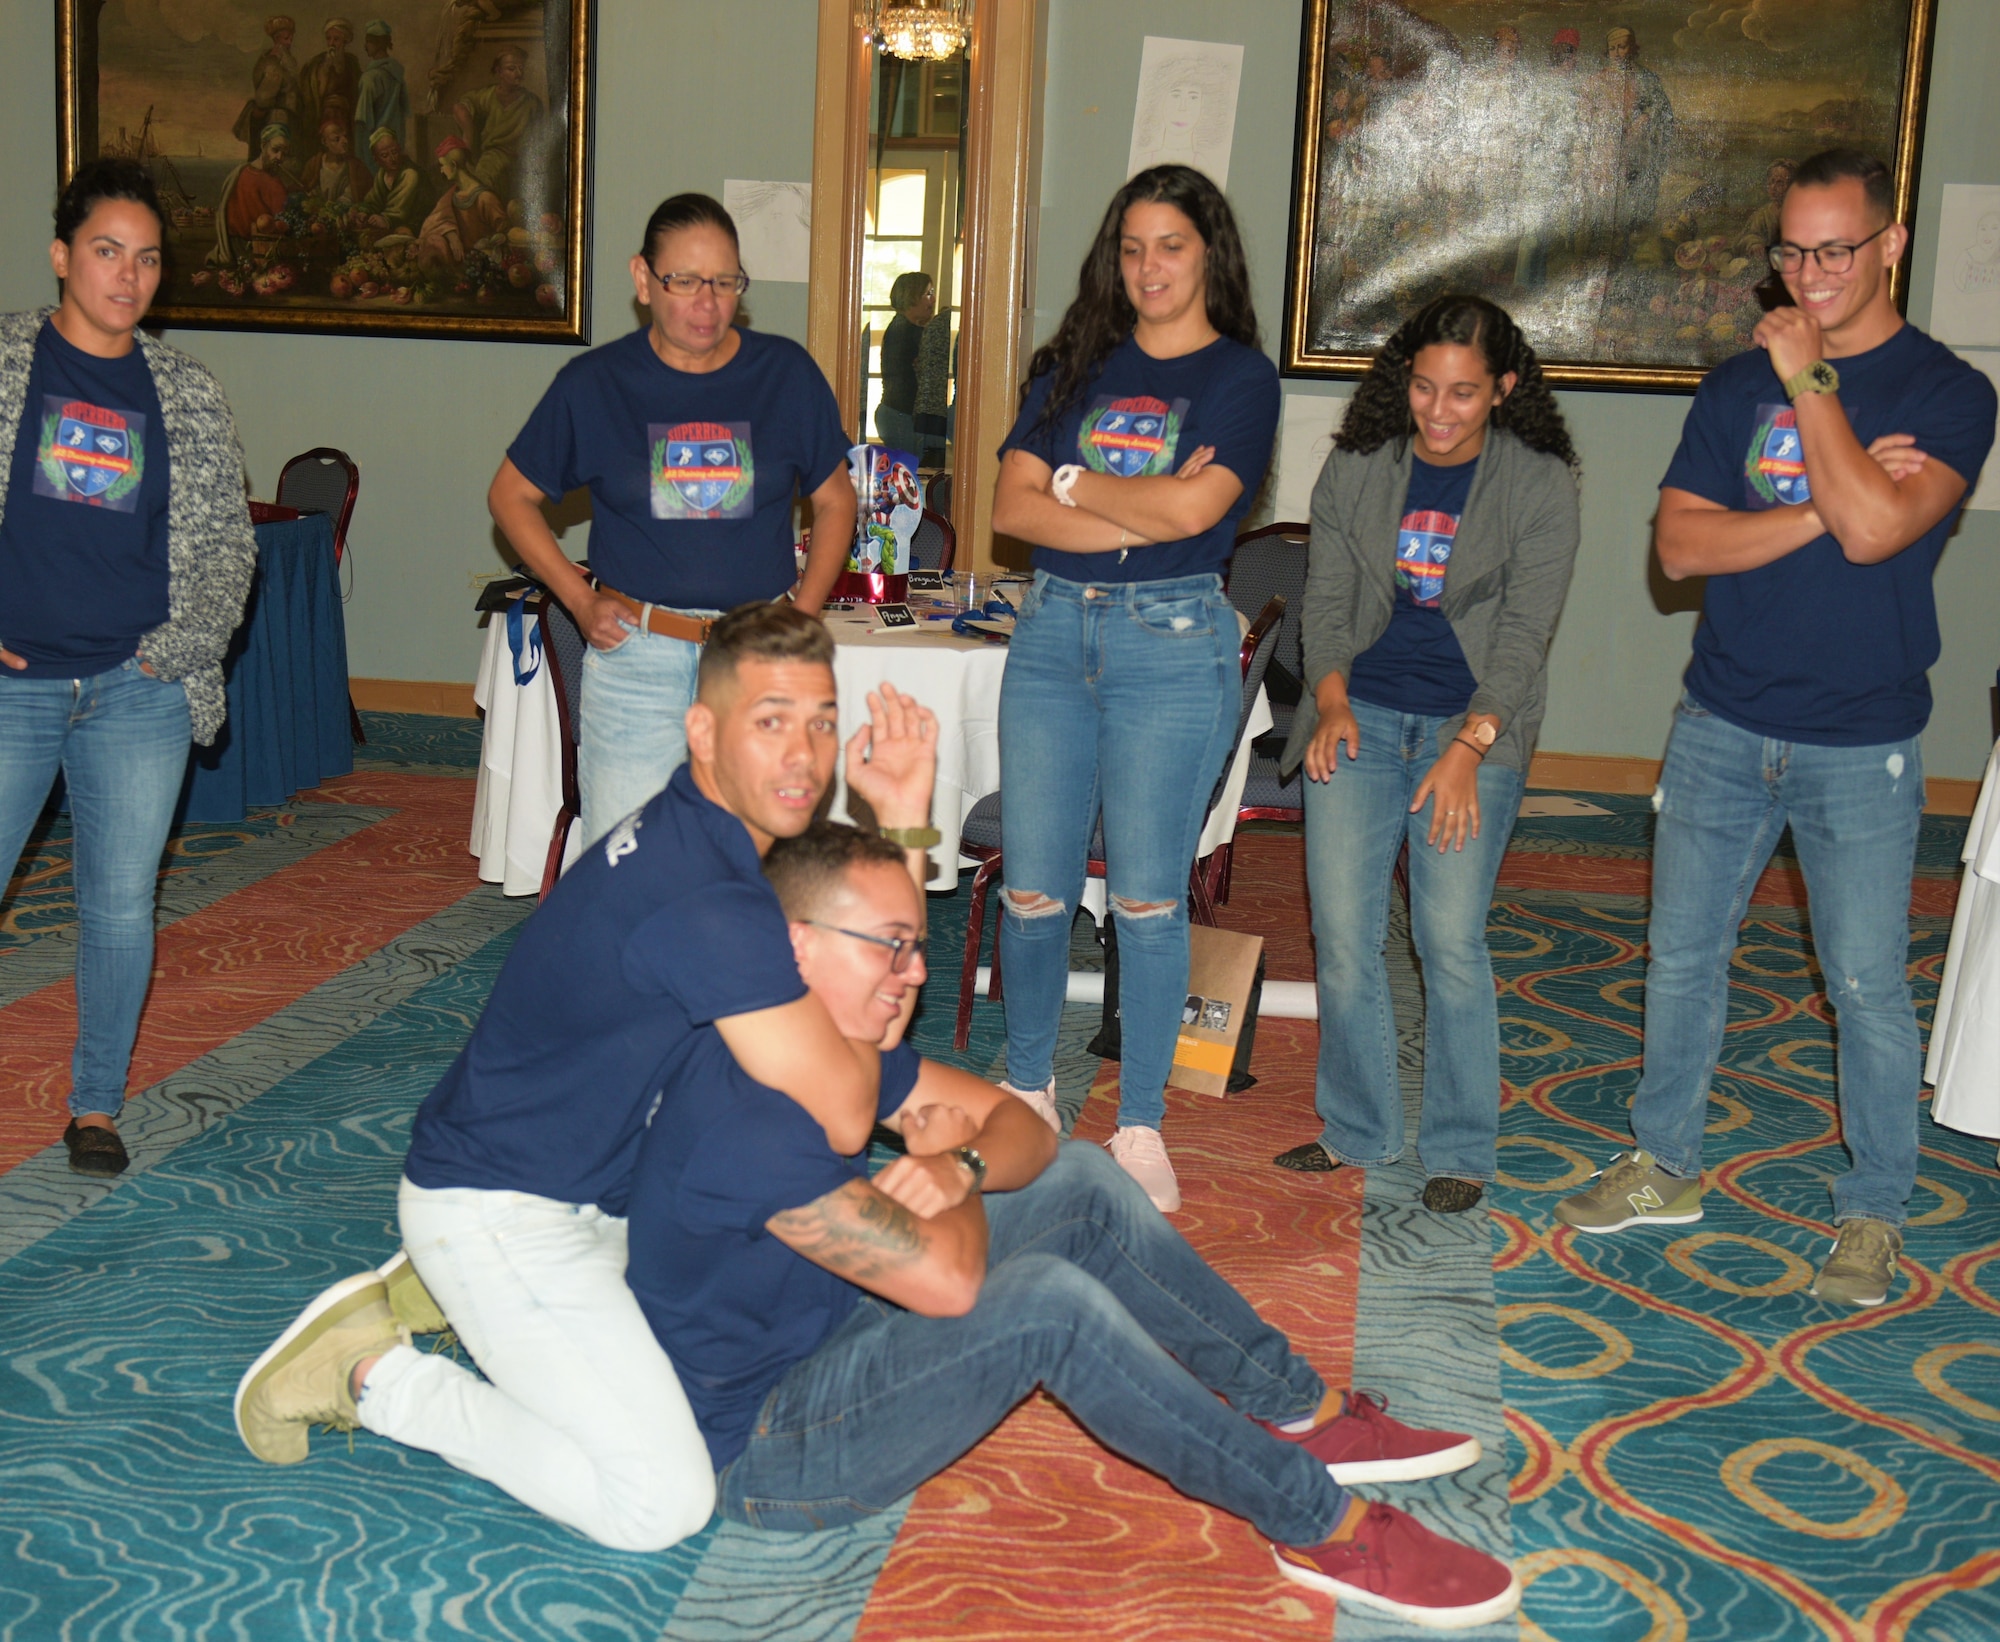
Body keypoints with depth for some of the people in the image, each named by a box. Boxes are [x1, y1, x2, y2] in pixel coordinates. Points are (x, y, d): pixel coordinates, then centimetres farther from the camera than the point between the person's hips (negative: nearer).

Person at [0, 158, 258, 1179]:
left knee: (121, 905, 5)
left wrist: (186, 650, -1)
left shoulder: (187, 395, 8)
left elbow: (228, 542, 10)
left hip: (140, 694, 2)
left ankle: (97, 1104, 21)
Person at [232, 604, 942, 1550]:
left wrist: (903, 817, -4)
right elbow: (843, 1116, -23)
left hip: (595, 1194, 10)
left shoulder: (698, 834, 3)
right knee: (661, 1502, -15)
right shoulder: (707, 903, -28)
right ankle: (371, 1375, 0)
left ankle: (445, 1297, 20)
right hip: (494, 1211, -10)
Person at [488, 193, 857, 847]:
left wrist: (802, 616, 4)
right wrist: (581, 602, 2)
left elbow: (835, 499, 15)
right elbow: (511, 495, 12)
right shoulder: (595, 382, 2)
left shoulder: (788, 373, 4)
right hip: (634, 656, -1)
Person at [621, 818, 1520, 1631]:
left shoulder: (837, 1032, -1)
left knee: (1082, 1181, 3)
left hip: (838, 1328, 10)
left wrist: (958, 1166, -20)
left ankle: (1303, 1412, 8)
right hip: (764, 1450, -10)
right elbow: (949, 1280, -32)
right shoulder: (743, 1110, -32)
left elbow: (1017, 1124, 3)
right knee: (1047, 1301, -30)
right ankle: (1322, 1525, -15)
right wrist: (948, 1172, -11)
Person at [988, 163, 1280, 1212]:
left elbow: (1191, 509, -15)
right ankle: (1028, 1092, 24)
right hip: (1053, 629, 4)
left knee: (1148, 896, 0)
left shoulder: (1240, 376, 2)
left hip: (1173, 640, -3)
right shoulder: (1073, 367, 12)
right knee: (1033, 888, 5)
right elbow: (1014, 508, 0)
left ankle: (1140, 1127, 12)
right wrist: (1142, 512, -10)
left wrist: (1077, 483, -2)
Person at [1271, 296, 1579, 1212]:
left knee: (1450, 938, -7)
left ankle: (1461, 1149, 9)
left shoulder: (1539, 485, -2)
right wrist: (1331, 699, -8)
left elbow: (1524, 630, -6)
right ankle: (1357, 1129, 16)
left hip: (1475, 725, -3)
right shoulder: (1355, 469, 6)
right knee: (1342, 934, -1)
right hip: (1359, 716, 3)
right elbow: (1326, 599, 8)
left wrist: (1469, 745, -16)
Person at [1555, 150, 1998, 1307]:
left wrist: (1812, 385, -18)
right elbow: (1680, 543, -6)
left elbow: (1876, 529, -24)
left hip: (1862, 746, -4)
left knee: (1869, 985, 3)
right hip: (1723, 727, 4)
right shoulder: (1740, 385, 5)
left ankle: (1875, 1213, 20)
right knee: (1684, 955, 12)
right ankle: (1666, 1166, 29)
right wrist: (1825, 506, -15)